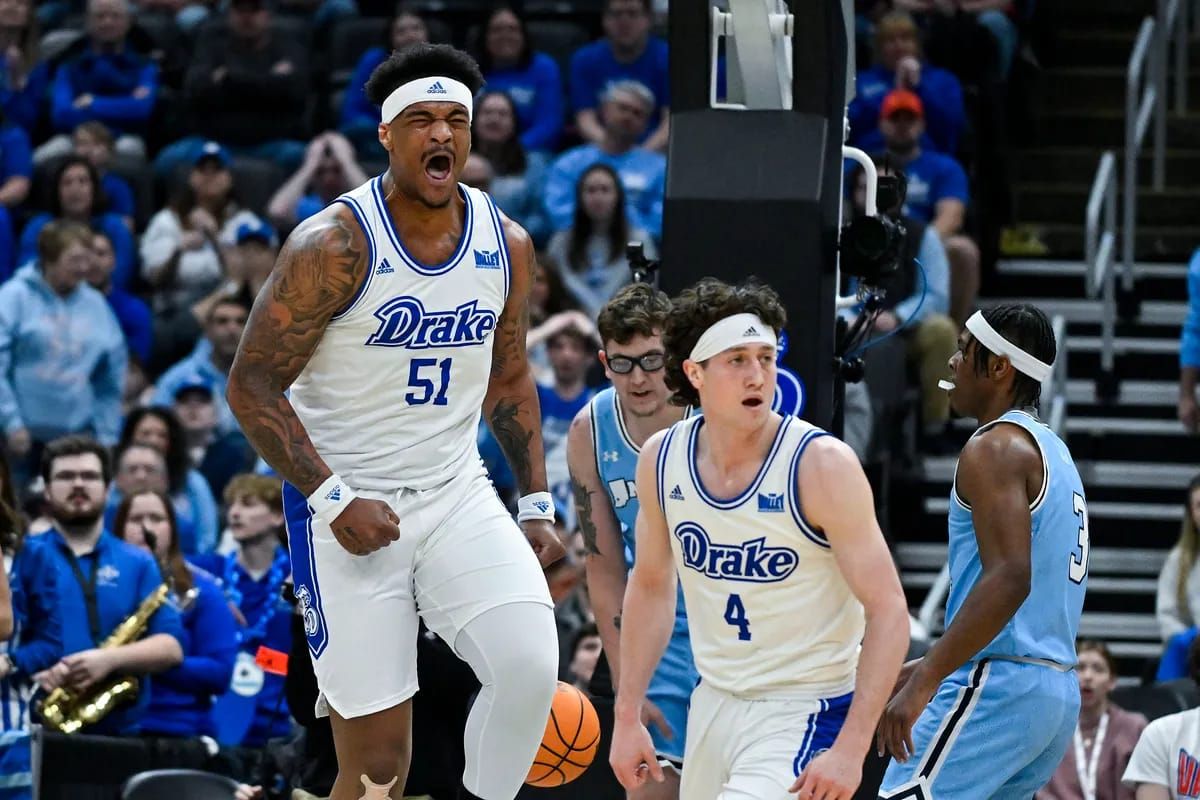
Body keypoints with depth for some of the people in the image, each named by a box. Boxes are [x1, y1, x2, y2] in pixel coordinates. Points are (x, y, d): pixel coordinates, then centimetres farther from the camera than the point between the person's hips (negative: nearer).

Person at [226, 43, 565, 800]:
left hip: (457, 496, 4)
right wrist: (336, 501, -20)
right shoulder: (335, 245, -14)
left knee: (529, 663, -22)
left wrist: (537, 504, 10)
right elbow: (253, 385, -12)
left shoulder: (508, 245, 2)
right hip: (350, 511, -4)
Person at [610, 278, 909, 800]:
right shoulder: (661, 459, -2)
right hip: (713, 704, 6)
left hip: (804, 713, -6)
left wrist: (850, 749, -25)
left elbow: (888, 611, -18)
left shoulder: (821, 464, -18)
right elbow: (651, 585, 14)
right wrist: (627, 717, 12)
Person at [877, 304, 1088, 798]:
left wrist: (925, 682, -28)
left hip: (997, 687, -10)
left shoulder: (995, 448, -10)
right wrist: (931, 667, 27)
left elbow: (1009, 579, -23)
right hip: (1059, 691, 10)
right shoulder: (1053, 452, 21)